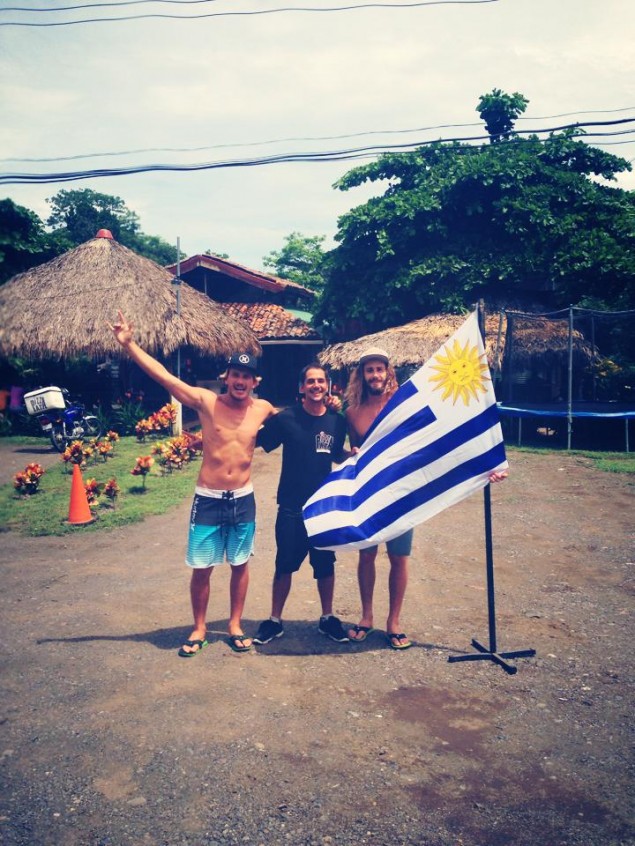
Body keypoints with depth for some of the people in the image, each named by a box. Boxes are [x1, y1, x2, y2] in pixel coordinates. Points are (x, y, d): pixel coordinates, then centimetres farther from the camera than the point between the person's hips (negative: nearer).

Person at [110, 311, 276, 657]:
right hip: (208, 500, -2)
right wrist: (128, 343, -19)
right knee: (201, 568, 6)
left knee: (240, 565, 13)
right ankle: (199, 629, 26)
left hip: (244, 499, 2)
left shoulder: (263, 409, -1)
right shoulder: (206, 402, -9)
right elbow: (163, 376, -14)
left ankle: (235, 625, 31)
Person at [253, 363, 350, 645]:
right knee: (285, 564, 8)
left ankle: (327, 618, 31)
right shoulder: (286, 418, -10)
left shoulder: (337, 421, -1)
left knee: (325, 564, 12)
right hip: (291, 507, -2)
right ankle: (275, 621, 24)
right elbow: (256, 442, -4)